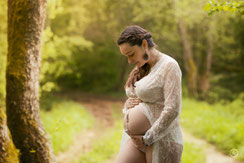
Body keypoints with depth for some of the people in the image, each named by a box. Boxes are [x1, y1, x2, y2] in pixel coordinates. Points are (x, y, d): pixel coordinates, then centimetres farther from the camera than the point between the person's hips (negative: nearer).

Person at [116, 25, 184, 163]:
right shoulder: (141, 69, 15)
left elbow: (173, 110, -20)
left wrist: (147, 139, -15)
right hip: (136, 139, 7)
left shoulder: (169, 66, -11)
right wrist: (128, 104, 0)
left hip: (161, 139, -7)